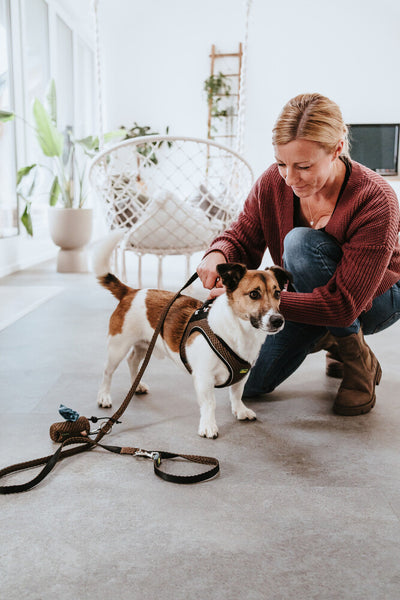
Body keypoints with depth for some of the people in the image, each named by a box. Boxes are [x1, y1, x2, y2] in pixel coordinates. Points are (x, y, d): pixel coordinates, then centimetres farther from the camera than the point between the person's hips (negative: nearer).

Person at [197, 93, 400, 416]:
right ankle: (328, 337, 19)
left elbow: (344, 304, -36)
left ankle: (357, 356, -15)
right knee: (247, 382, -5)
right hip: (310, 296, 5)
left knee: (300, 241, -35)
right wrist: (218, 254, -34)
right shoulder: (273, 182, -18)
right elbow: (243, 237, -8)